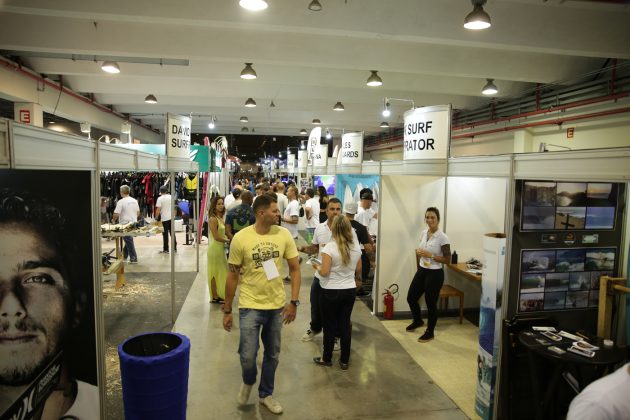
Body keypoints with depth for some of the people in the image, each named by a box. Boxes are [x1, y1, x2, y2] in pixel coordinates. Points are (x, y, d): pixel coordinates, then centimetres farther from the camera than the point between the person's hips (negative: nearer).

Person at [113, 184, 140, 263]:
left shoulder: (121, 201, -14)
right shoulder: (134, 200, 7)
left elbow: (116, 214, -17)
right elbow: (138, 212, 13)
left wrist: (114, 220, 1)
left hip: (125, 224, -7)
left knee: (129, 241, 0)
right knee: (128, 240, 19)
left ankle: (133, 258, 2)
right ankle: (124, 255, 32)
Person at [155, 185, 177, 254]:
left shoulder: (160, 199, -9)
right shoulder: (171, 197, 5)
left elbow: (158, 210, -13)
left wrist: (156, 217, -2)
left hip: (164, 218, -4)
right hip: (171, 217, 4)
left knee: (165, 234, 2)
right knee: (172, 233, 11)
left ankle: (166, 249, 6)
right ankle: (175, 248, 14)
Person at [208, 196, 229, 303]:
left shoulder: (220, 218, 12)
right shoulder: (213, 219, -16)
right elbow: (216, 237, -18)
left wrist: (227, 239, 0)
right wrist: (228, 240, -8)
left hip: (221, 248, 9)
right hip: (215, 248, -9)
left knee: (220, 272, 14)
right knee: (215, 273, 1)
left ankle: (219, 294, 23)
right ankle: (215, 297, 10)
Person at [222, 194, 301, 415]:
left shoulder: (284, 235, -6)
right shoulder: (241, 238, -12)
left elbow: (295, 269, 1)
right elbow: (232, 276, -4)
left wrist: (294, 301, -7)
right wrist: (227, 310, 0)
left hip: (277, 305, 3)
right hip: (250, 306, -3)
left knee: (273, 355, 15)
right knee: (247, 356, -1)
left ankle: (266, 394, 39)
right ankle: (248, 381, 34)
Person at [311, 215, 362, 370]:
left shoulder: (329, 247, -18)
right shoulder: (356, 247, -1)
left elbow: (324, 272, -19)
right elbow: (358, 270, 10)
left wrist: (317, 266, 2)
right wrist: (357, 280, 30)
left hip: (331, 292, -4)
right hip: (350, 290, 5)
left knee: (330, 325, 10)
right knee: (345, 324, 13)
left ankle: (327, 359, 25)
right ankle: (344, 360, 22)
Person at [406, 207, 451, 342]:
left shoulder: (442, 237, -17)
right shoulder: (423, 233, 3)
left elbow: (447, 259, -16)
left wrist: (430, 255, -23)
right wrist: (418, 252, 2)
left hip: (435, 274, -7)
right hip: (421, 271, 7)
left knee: (431, 304, 6)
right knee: (411, 297, 15)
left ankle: (429, 333, 27)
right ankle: (418, 321, 44)